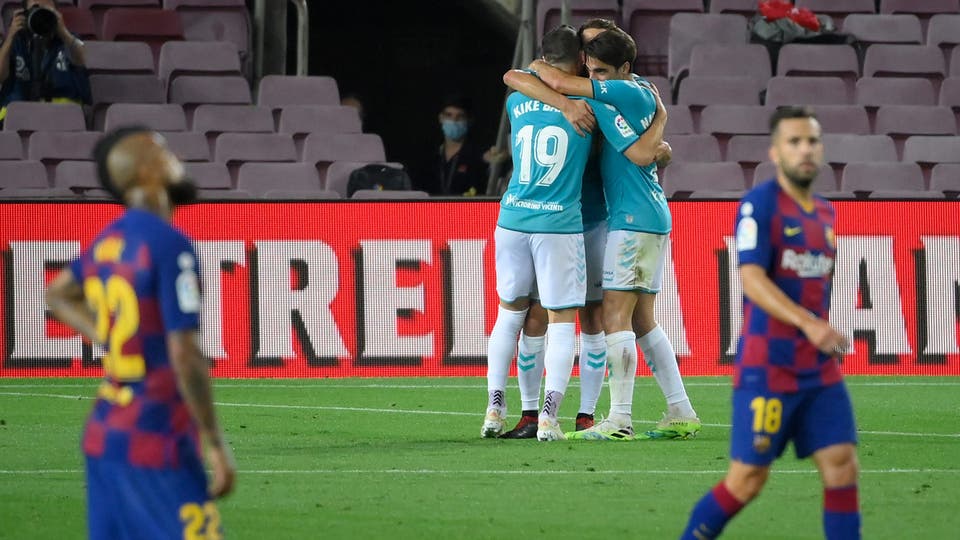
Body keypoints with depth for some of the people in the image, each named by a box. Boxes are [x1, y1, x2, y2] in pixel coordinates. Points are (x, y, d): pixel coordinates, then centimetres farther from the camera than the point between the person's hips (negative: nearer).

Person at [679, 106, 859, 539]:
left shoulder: (824, 213, 13)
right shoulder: (759, 205, -10)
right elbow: (752, 280, -22)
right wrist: (809, 324, -32)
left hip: (820, 370, 7)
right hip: (767, 368, -6)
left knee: (842, 466, -4)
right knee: (747, 479, -3)